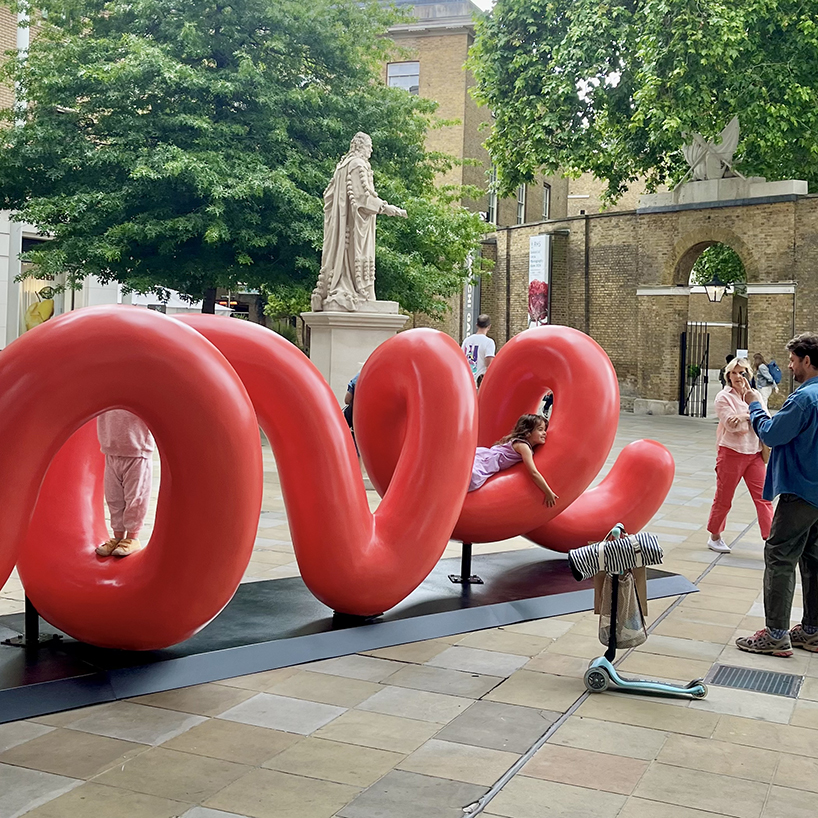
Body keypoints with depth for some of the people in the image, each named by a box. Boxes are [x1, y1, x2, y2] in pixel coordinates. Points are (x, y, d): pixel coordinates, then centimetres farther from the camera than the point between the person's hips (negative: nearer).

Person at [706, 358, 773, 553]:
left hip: (754, 453, 4)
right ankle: (714, 537, 23)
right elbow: (731, 425, -18)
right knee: (723, 498, 7)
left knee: (763, 497, -1)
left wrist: (745, 416, -21)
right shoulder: (724, 397, -6)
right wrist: (753, 416, -12)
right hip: (732, 453, -4)